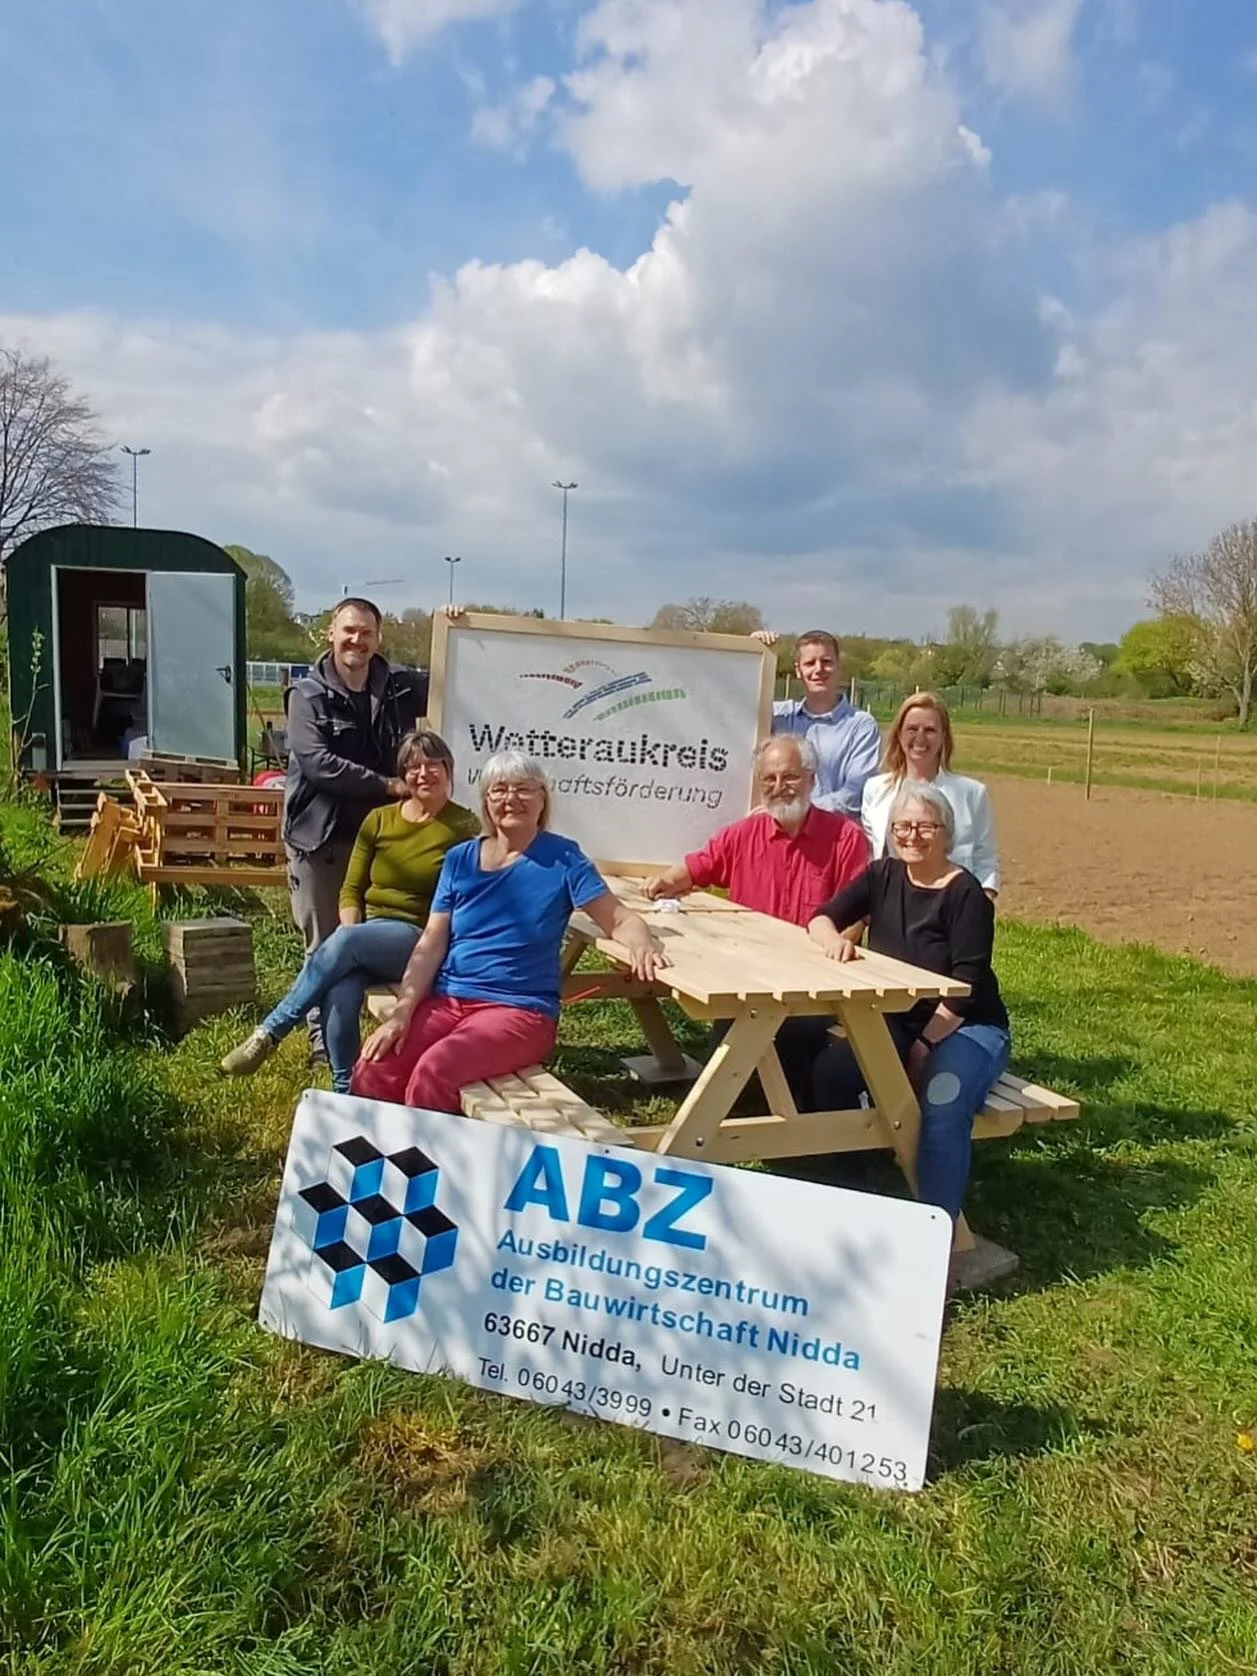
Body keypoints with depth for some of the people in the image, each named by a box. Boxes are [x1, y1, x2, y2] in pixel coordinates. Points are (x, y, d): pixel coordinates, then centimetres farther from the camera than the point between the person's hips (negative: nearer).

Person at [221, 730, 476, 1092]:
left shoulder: (464, 827, -2)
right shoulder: (378, 820, 11)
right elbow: (351, 889, 12)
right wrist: (350, 931, -9)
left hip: (421, 941, -3)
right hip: (367, 934, 4)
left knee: (342, 943, -33)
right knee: (340, 994, -30)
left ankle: (269, 1033, -20)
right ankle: (346, 1093, -16)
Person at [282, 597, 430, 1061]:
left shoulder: (399, 688, 5)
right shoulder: (308, 695, -6)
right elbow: (317, 762, -17)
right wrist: (388, 786, -19)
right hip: (321, 837, -3)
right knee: (326, 944, 5)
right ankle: (323, 1037, 16)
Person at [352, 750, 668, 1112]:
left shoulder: (561, 858, -1)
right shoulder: (459, 859, 8)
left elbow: (620, 920, -5)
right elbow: (430, 946, 5)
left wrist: (641, 942, -29)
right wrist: (401, 1014, -7)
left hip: (519, 1008, -3)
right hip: (446, 1000, 4)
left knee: (433, 1072, -31)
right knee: (372, 1074, -21)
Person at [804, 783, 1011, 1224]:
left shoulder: (965, 893, -12)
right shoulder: (883, 875, 4)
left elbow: (967, 984, -17)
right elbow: (822, 918, 1)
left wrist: (923, 1046, -22)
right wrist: (834, 940, -23)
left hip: (965, 1028, -5)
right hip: (896, 1022, 5)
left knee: (942, 1107, -35)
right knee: (830, 1070, -22)